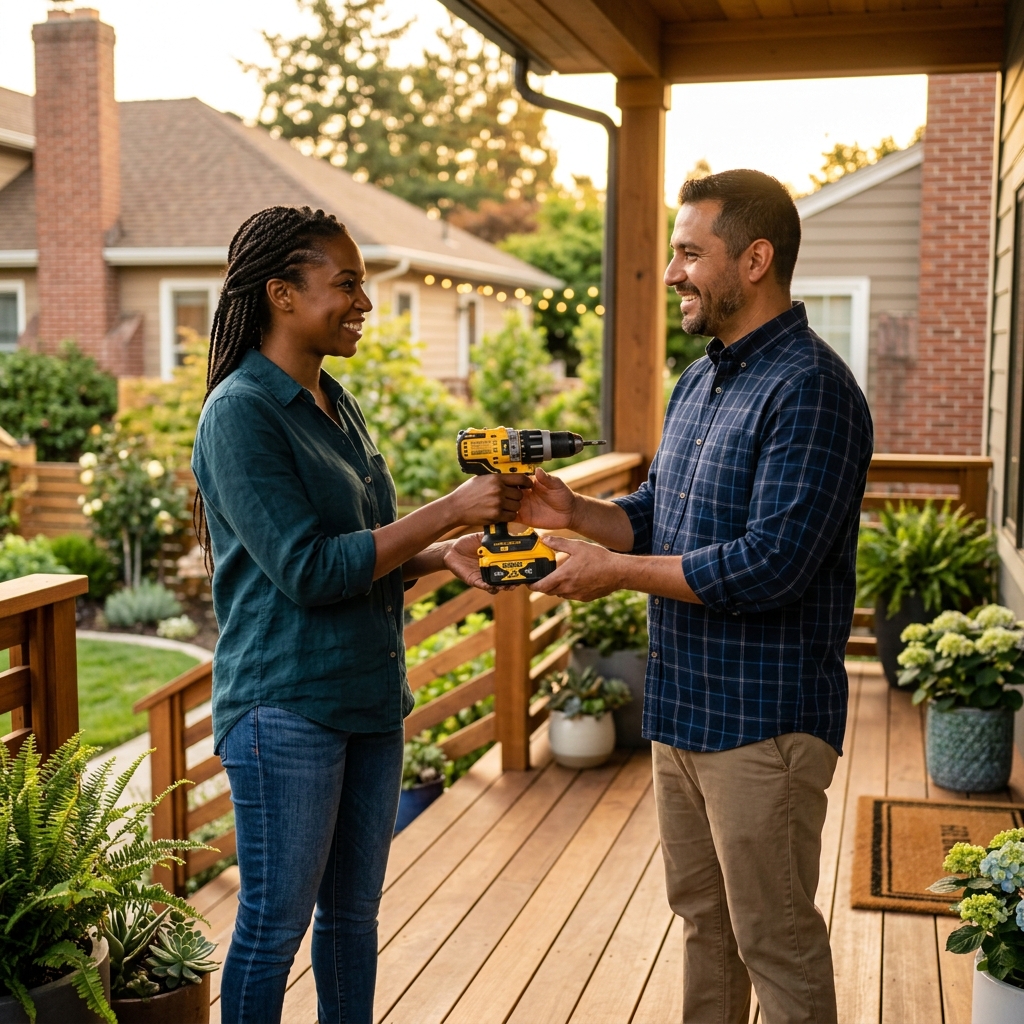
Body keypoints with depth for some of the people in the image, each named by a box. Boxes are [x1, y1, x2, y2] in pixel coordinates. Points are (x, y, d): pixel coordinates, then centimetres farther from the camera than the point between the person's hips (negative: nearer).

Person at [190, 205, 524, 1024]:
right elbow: (306, 569, -20)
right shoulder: (240, 413, -14)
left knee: (355, 912, 17)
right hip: (286, 705, -8)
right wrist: (451, 511, -18)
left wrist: (440, 556, -1)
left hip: (370, 695, 8)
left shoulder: (337, 406, 11)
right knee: (275, 922, 5)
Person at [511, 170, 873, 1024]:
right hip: (683, 705, 9)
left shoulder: (809, 390, -18)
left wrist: (618, 571, -19)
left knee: (775, 938, 5)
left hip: (762, 718, -9)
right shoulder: (699, 382, 12)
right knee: (703, 918, 22)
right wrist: (575, 514, -2)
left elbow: (770, 564, -26)